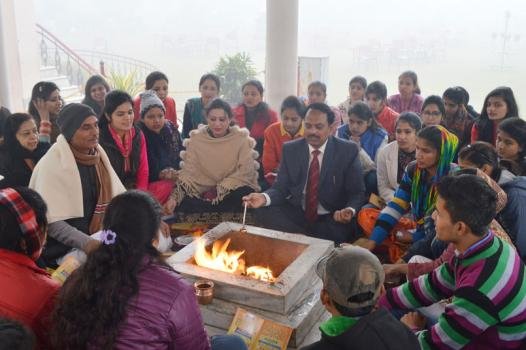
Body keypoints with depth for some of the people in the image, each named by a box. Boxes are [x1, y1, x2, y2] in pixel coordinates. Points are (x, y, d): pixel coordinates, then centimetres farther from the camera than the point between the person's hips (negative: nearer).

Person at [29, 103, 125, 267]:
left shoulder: (97, 154, 1)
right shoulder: (51, 164, -17)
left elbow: (117, 194, 3)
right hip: (62, 251, -6)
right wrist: (85, 242, -33)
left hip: (98, 237, 6)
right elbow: (51, 220, -22)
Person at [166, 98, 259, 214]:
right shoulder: (196, 139, 3)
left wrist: (222, 190, -21)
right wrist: (174, 197, -23)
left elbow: (245, 172, -10)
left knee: (244, 194, -35)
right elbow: (188, 171, -6)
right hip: (205, 191, 1)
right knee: (184, 203, -29)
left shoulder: (241, 138, -1)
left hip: (235, 189, -1)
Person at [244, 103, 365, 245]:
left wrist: (350, 210, -29)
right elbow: (281, 188, 1)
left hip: (333, 218, -3)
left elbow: (357, 193, -6)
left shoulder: (348, 151, -5)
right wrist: (264, 197, -22)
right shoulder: (290, 149, 2)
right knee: (263, 211, -21)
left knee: (341, 229, -35)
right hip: (297, 214, 3)